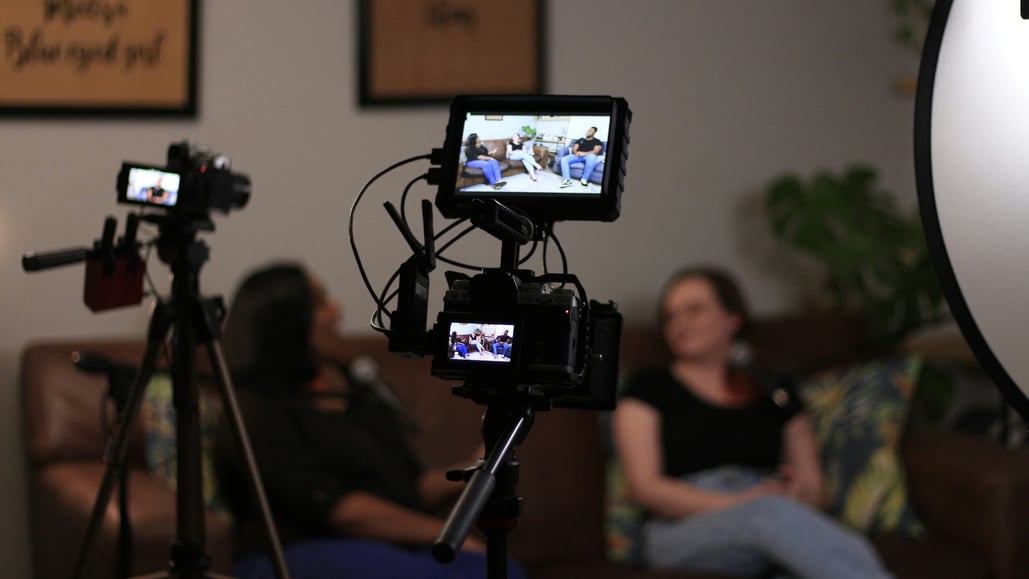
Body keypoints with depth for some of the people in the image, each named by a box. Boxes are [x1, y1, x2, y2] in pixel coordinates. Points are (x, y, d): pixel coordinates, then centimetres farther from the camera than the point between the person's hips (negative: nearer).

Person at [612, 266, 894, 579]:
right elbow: (645, 486, 3)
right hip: (684, 533, -3)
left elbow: (814, 490, 18)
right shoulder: (649, 387, 15)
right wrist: (738, 505, -11)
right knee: (772, 513, -41)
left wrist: (801, 492, -9)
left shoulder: (774, 393, 23)